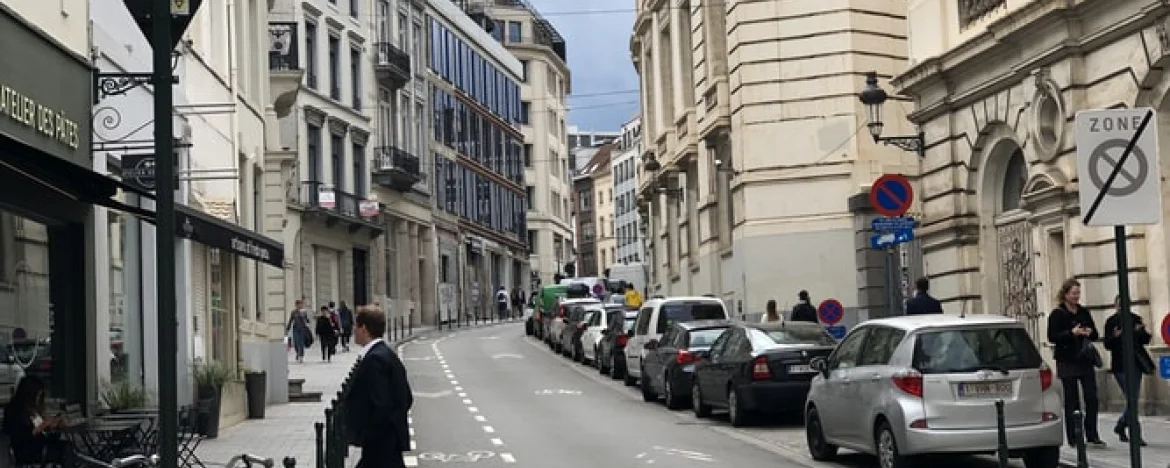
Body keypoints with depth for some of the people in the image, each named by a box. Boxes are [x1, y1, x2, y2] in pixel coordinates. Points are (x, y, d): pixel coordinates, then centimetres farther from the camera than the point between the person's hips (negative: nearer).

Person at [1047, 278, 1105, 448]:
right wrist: (1071, 333, -21)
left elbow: (1095, 335, 16)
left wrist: (1090, 332, -7)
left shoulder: (1084, 312, 11)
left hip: (1086, 361, 5)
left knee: (1092, 398, 0)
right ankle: (1073, 438, 6)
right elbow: (1052, 337, -11)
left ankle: (1092, 436, 7)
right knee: (1071, 401, 1)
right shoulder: (1057, 314, -4)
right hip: (1067, 362, -5)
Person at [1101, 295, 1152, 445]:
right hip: (1120, 366, -5)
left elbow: (1146, 340, 10)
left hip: (1136, 364, 5)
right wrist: (1115, 337, -24)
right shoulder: (1111, 322, -2)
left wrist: (1142, 331, -10)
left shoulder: (1136, 319, 7)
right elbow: (1107, 345, -4)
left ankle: (1120, 426, 31)